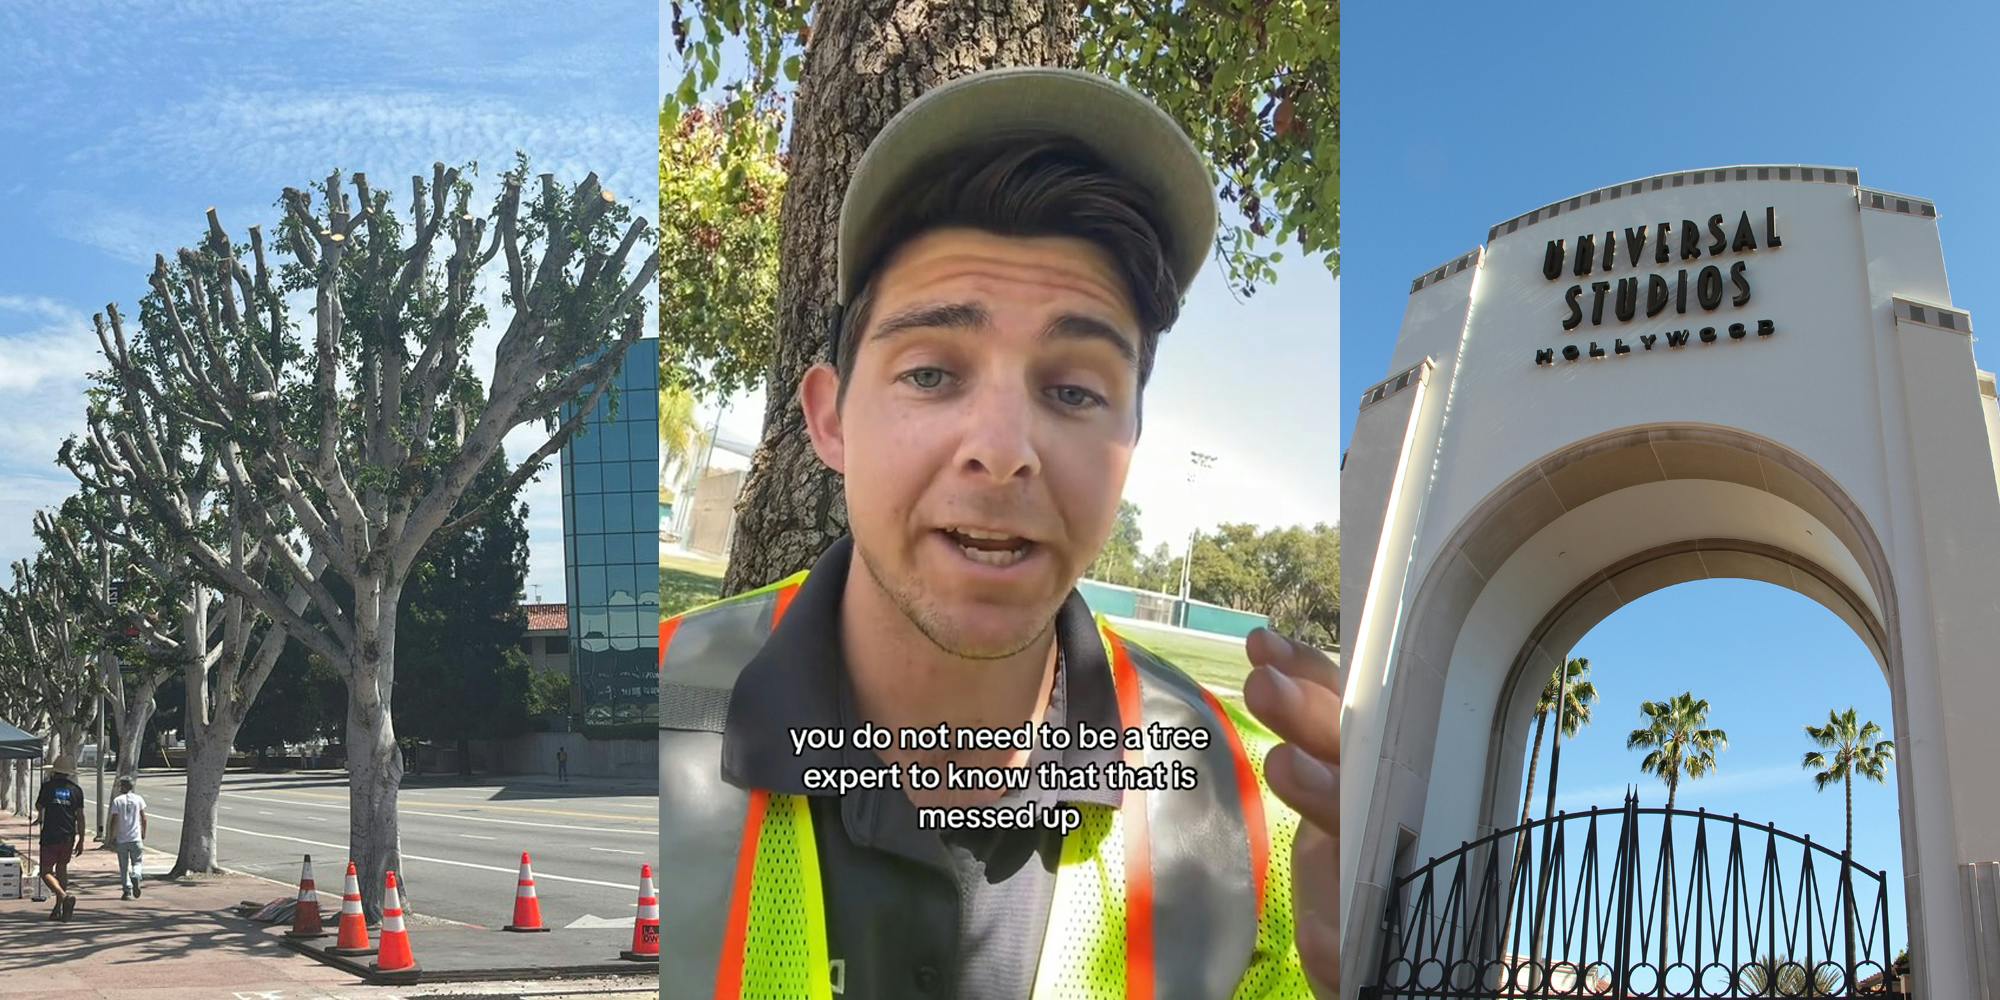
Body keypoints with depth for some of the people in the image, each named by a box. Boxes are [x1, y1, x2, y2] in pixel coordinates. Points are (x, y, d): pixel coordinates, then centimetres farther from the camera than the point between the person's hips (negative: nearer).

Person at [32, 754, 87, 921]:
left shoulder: (48, 786, -5)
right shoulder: (76, 790, 2)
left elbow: (39, 806, 12)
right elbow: (80, 817, 2)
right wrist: (81, 841, 7)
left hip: (50, 836, -4)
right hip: (68, 837, 4)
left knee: (46, 872, 0)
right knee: (62, 869, 18)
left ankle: (64, 896, -24)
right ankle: (58, 908, 18)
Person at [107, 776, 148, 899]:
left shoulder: (117, 800, -4)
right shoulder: (138, 799, 2)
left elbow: (114, 821, -7)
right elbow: (143, 818, 3)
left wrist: (112, 837, 2)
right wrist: (144, 833, 16)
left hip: (121, 839, -1)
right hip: (136, 838, 1)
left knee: (124, 866, 8)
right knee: (137, 862, 10)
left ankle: (127, 891, 5)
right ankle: (136, 876, -21)